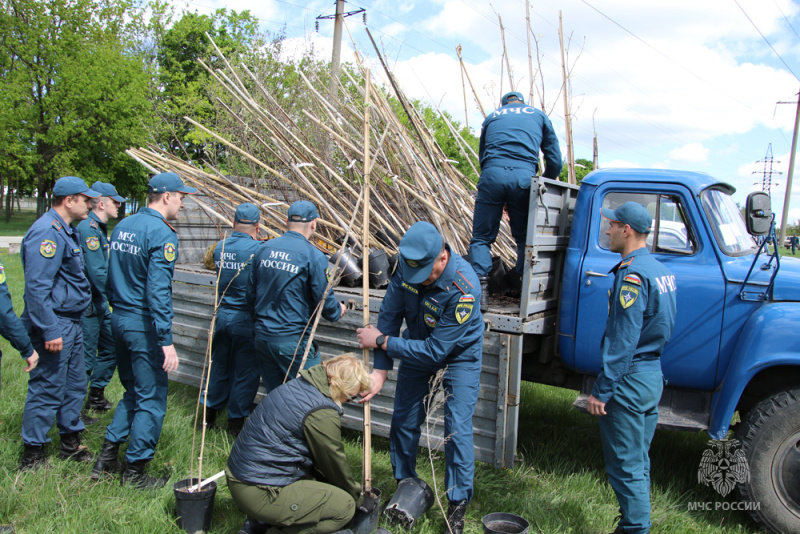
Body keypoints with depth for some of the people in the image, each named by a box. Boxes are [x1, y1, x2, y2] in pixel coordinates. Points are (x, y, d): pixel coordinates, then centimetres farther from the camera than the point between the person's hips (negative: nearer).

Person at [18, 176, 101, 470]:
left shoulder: (65, 231, 15)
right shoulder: (47, 233, -18)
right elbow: (37, 286, -24)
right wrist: (50, 330, -24)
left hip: (71, 323, 11)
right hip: (55, 326, -10)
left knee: (75, 385, 17)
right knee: (47, 390, -1)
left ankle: (71, 444, 31)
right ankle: (33, 456, 13)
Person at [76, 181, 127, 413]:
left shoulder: (100, 228, 14)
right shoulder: (88, 228, -17)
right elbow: (96, 272, -22)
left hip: (100, 303, 10)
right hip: (88, 305, -10)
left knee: (110, 349, 15)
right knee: (86, 357, 0)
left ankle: (96, 397, 28)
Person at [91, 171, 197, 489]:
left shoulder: (122, 227, 11)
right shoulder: (161, 234, -16)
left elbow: (110, 276, 17)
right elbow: (158, 291, -23)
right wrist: (167, 341, -23)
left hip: (119, 319, 9)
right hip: (144, 325, -9)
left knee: (133, 391, 22)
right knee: (151, 398, 3)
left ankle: (107, 457, 25)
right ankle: (134, 471, 13)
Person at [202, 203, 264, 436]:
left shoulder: (220, 247, 2)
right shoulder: (258, 249, -16)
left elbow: (223, 275, 11)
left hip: (223, 314, 5)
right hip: (246, 318, -5)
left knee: (219, 366, 19)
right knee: (245, 371, 7)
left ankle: (209, 413, 31)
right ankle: (236, 422, 17)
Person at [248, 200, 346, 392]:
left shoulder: (265, 248, 6)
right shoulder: (313, 256, -13)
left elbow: (251, 293, 13)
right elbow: (324, 299, -9)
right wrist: (338, 311, 13)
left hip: (262, 336, 7)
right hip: (293, 340, -6)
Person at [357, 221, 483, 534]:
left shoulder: (463, 288, -39)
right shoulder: (408, 265, -23)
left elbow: (436, 351, -35)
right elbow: (389, 313, -16)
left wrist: (381, 341, -30)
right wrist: (380, 369, -20)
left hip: (458, 353, -5)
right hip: (418, 345, 5)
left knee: (457, 427, -7)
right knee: (403, 419, 10)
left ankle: (458, 503, 12)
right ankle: (405, 486, 31)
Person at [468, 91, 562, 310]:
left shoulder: (492, 117, 29)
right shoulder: (538, 115, 27)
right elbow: (555, 161, 22)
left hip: (493, 174, 0)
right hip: (524, 176, 0)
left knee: (482, 237, 5)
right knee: (525, 238, 13)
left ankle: (480, 290, -10)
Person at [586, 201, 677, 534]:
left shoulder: (632, 273, -19)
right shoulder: (659, 269, 11)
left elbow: (621, 341, -23)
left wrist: (601, 390, -18)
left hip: (630, 380, -10)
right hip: (653, 374, 10)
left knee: (625, 466, 2)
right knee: (638, 462, 20)